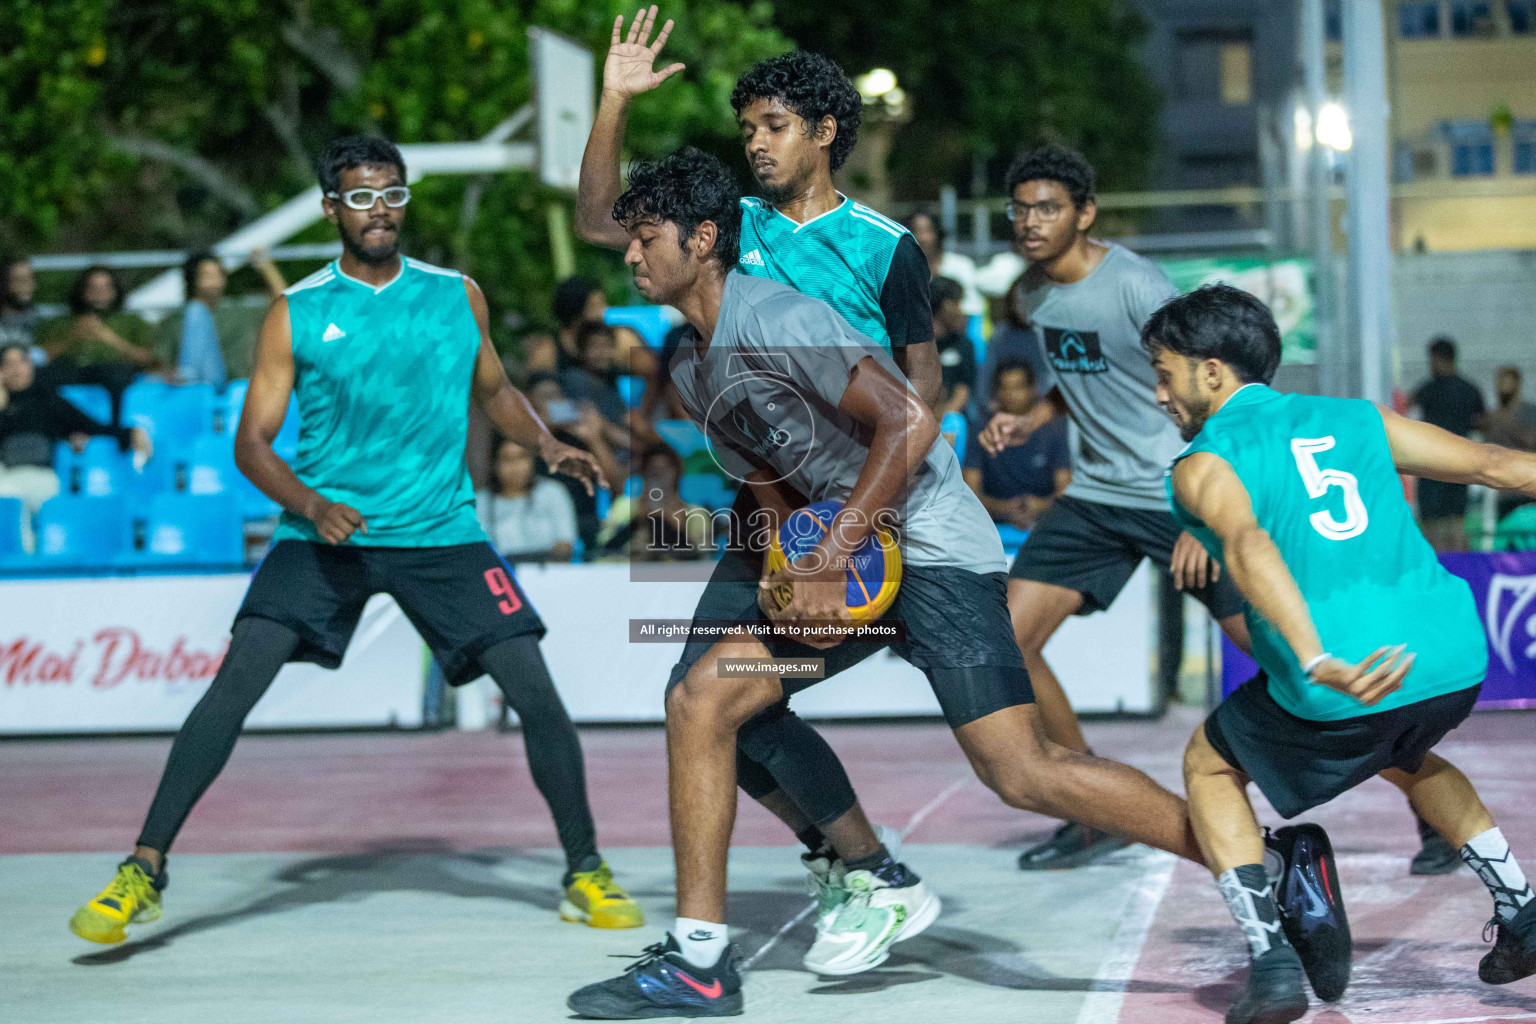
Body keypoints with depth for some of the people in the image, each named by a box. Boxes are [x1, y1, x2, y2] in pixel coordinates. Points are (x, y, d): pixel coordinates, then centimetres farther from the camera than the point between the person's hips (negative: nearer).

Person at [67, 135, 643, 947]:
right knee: (235, 683, -17)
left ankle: (586, 872, 11)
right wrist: (310, 503, -21)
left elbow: (494, 390, 22)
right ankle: (144, 870, -9)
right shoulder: (297, 313, -1)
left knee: (535, 691, -7)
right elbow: (252, 441, -3)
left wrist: (547, 445, 3)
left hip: (442, 534, 2)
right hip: (324, 532, -2)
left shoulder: (458, 296, 6)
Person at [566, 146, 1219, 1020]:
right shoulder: (693, 368, 14)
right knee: (700, 698, -3)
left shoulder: (769, 318, -15)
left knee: (1021, 771, -18)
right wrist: (790, 575, -1)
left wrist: (828, 562, -22)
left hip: (932, 546, -9)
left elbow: (911, 424, -23)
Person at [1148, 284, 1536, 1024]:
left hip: (1341, 686, -5)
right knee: (1405, 755, 39)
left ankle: (1272, 962, 8)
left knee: (1209, 767, 22)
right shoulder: (1358, 421, 19)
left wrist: (1315, 661, -31)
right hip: (1455, 662, 5)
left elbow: (1248, 545, -17)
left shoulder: (1202, 466, 5)